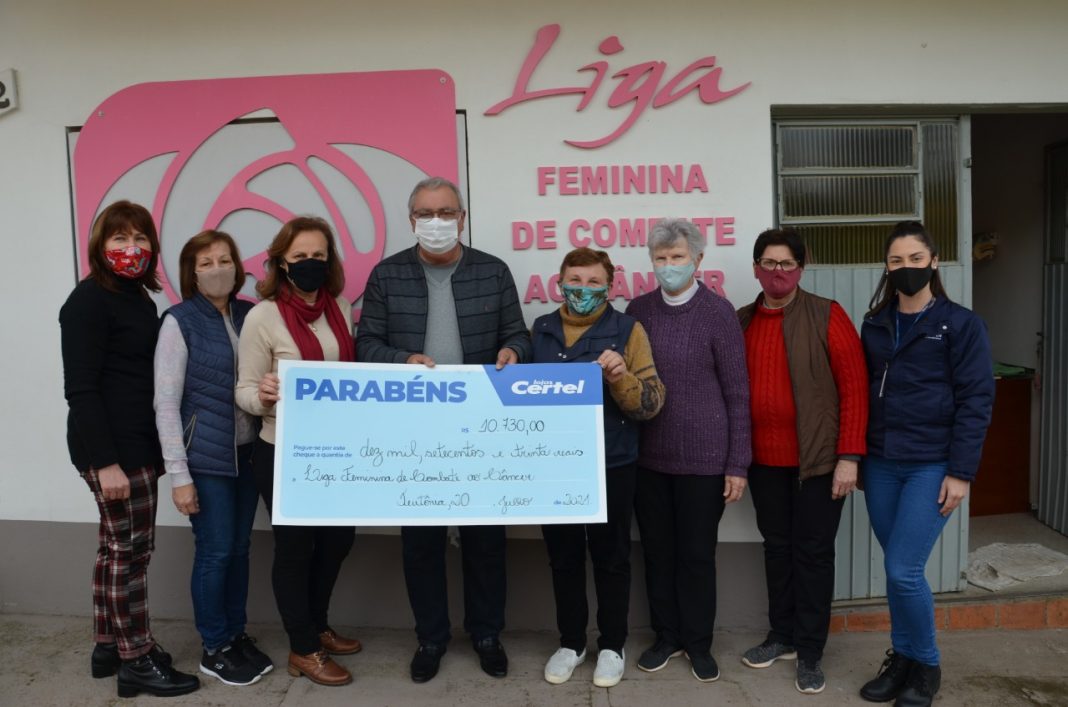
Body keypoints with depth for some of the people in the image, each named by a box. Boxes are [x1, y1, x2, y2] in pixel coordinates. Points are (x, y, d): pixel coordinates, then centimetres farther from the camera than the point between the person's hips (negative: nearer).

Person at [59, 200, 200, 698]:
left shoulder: (140, 298, 13)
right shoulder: (89, 300, -12)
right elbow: (80, 388, -17)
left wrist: (151, 448, 10)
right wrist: (106, 461, -21)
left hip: (136, 443, 8)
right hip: (111, 448, -8)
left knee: (116, 547, 15)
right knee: (131, 549, -1)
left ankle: (108, 647, 28)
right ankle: (137, 661, 11)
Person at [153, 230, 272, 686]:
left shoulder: (249, 314, 4)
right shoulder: (179, 322, -9)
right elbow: (165, 403, -10)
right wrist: (179, 475, -13)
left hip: (247, 452, 5)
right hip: (206, 458, -4)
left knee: (239, 548, 14)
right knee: (214, 552, 4)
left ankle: (237, 634, 31)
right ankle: (214, 649, 22)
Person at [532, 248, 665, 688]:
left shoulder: (627, 331, -4)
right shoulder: (540, 330, 6)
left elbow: (652, 403, -8)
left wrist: (620, 378, -25)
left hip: (611, 465, -3)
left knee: (611, 557, 9)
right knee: (563, 557, 13)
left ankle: (612, 646, 27)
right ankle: (571, 643, 31)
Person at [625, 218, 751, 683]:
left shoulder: (717, 312, -7)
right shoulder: (639, 310, 3)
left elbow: (737, 392, -5)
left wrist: (738, 463, -6)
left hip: (703, 455, -3)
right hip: (648, 454, 4)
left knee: (697, 552, 9)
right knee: (657, 549, 14)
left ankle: (698, 643, 29)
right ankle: (666, 636, 33)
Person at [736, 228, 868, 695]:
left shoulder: (827, 316, -6)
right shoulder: (741, 322, 6)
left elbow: (854, 387, -9)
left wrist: (849, 456, -14)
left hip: (819, 458, -4)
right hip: (764, 460, 4)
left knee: (813, 552, 6)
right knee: (777, 547, 15)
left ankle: (810, 652, 20)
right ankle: (782, 636, 32)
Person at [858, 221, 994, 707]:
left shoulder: (961, 324, -3)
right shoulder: (874, 325, 10)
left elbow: (976, 400, -7)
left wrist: (961, 472, -12)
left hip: (932, 465, -4)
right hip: (880, 465, 4)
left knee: (903, 569, -8)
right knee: (896, 569, 9)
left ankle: (926, 666, 15)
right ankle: (902, 659, 26)